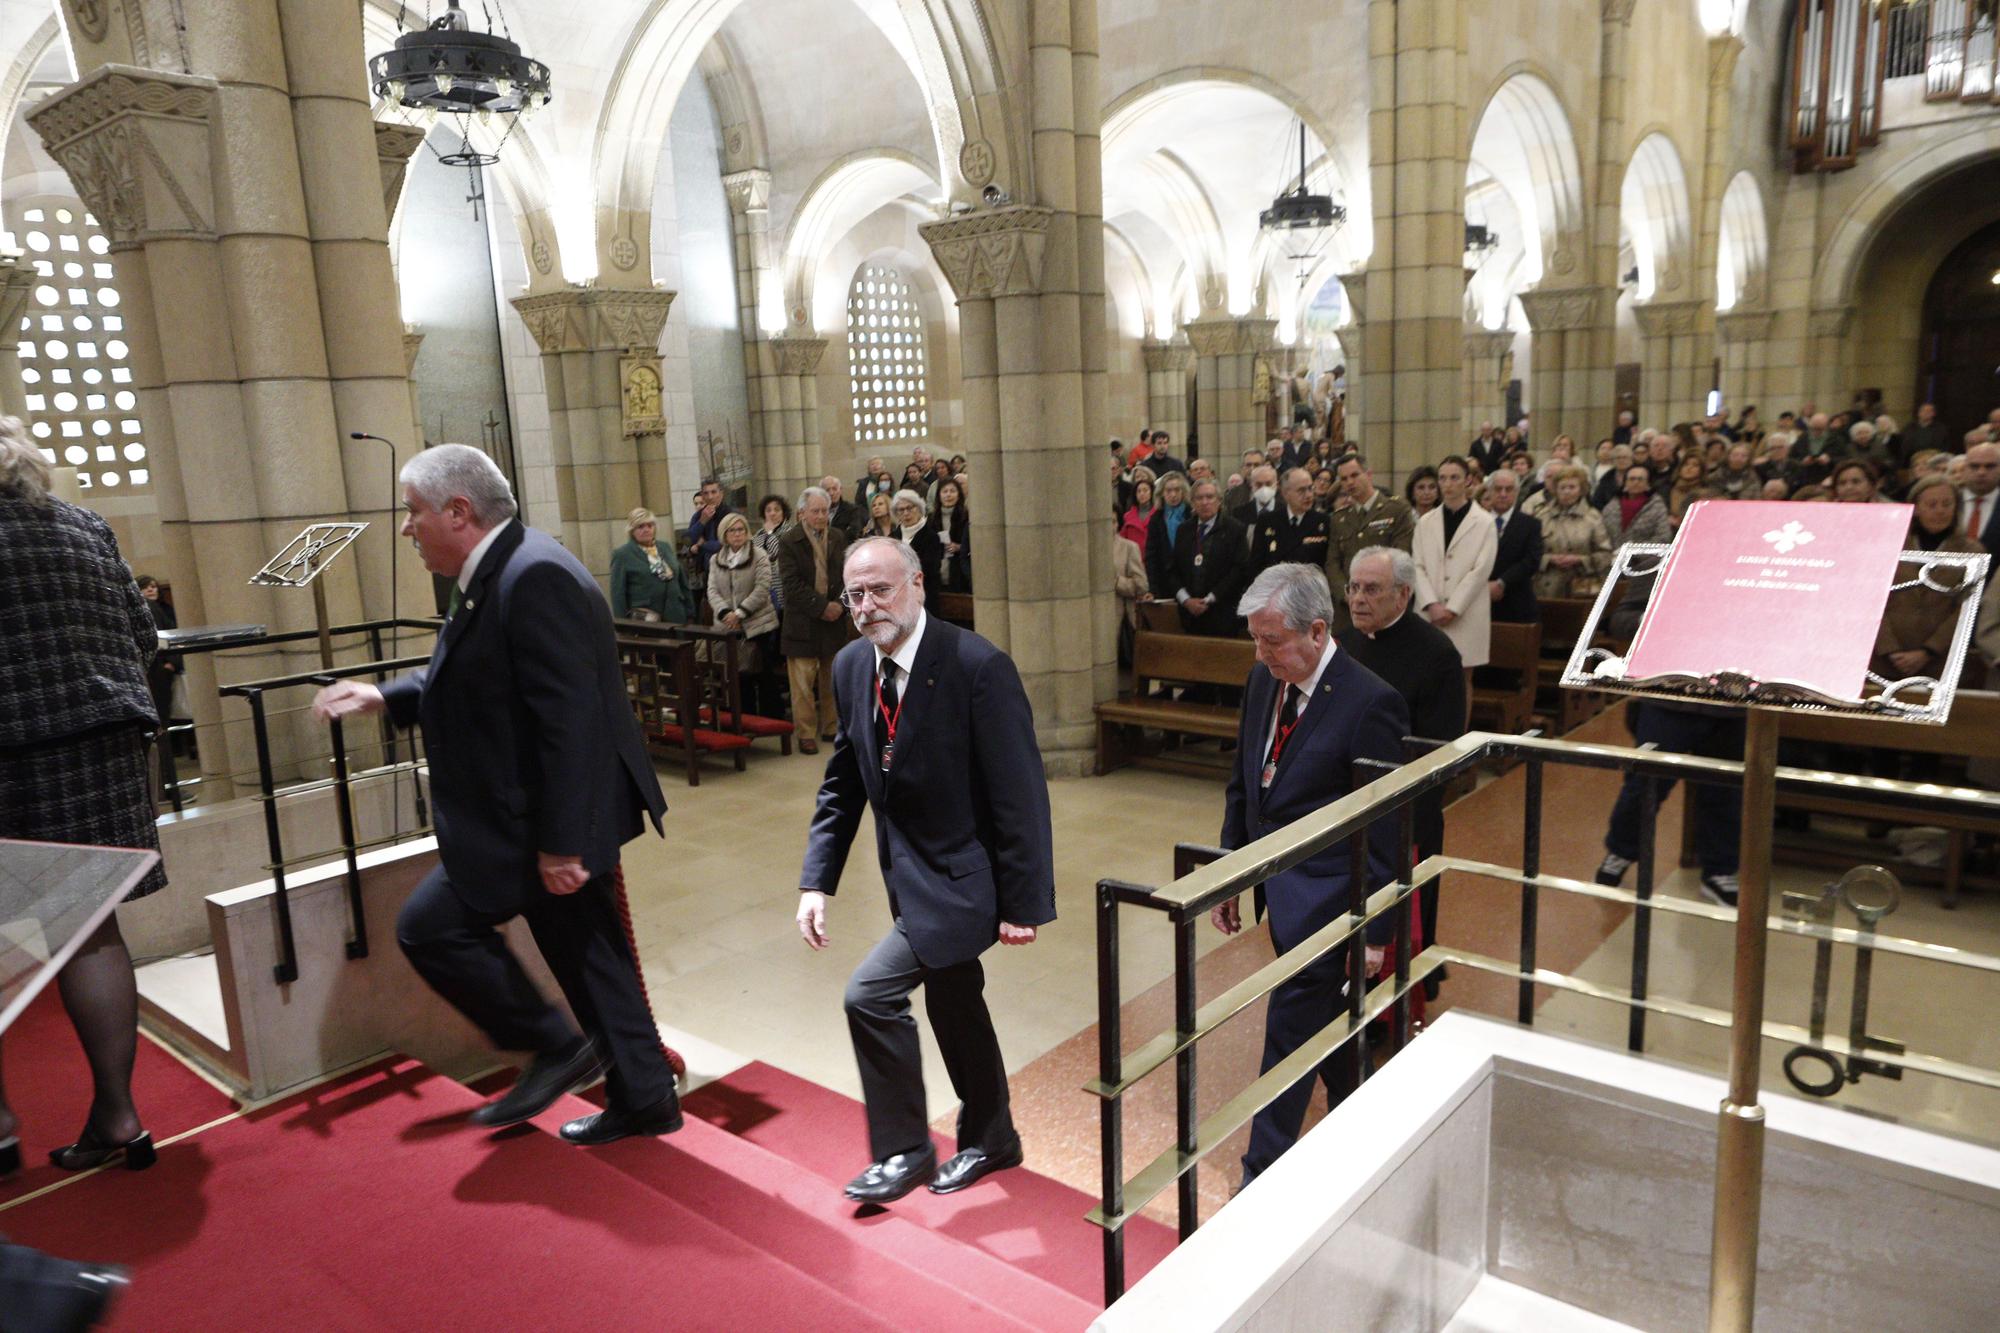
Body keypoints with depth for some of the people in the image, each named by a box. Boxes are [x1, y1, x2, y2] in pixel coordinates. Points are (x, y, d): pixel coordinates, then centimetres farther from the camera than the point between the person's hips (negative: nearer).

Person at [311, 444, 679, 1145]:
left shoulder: (535, 577, -23)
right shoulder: (497, 574, 10)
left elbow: (569, 718, -27)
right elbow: (468, 682, 23)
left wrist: (559, 843, -26)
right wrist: (383, 696, 14)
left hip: (542, 823, -10)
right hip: (549, 819, 10)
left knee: (430, 925, 1)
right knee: (586, 953, 16)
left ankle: (555, 1047, 12)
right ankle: (643, 1098, 27)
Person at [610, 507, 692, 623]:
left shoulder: (665, 548, 15)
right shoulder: (622, 555, 0)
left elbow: (682, 582, 17)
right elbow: (618, 594, -4)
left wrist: (689, 612, 14)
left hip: (674, 617, 5)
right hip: (643, 619, -5)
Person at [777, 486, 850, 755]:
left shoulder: (838, 537, 7)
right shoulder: (788, 542, -6)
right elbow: (792, 584, -13)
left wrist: (839, 604, -9)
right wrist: (821, 606, -16)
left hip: (833, 619, 4)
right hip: (802, 624, -4)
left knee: (831, 680, 12)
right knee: (803, 683, -2)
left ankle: (830, 727, 23)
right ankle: (806, 733, 6)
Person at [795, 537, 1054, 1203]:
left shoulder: (978, 666, -22)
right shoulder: (852, 666, 0)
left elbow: (1019, 793, -20)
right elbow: (842, 785, 7)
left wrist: (1023, 903, -18)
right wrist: (816, 881, -1)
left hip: (960, 879, -7)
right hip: (914, 877, 7)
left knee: (870, 995, -10)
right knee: (953, 1003, 20)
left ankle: (905, 1150, 14)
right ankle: (990, 1141, 42)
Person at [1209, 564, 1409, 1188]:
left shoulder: (1370, 704, -20)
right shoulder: (1262, 681, 2)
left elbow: (1387, 830, -15)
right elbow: (1243, 786, 12)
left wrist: (1376, 930, -13)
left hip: (1320, 896, -7)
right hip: (1276, 886, 8)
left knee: (1289, 1032, 0)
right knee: (1326, 1018, 22)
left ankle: (1263, 1177, 14)